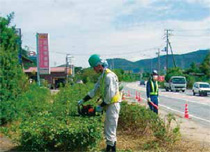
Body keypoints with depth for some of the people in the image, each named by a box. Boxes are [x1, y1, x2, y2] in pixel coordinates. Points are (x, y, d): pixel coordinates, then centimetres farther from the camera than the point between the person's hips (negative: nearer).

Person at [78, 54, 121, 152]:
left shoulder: (109, 76, -19)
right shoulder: (102, 76, 13)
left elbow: (110, 95, -23)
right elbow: (95, 91, 18)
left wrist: (101, 106, -14)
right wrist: (83, 100, 15)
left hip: (113, 105, -10)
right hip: (109, 105, 10)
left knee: (110, 130, -5)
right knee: (110, 129, 17)